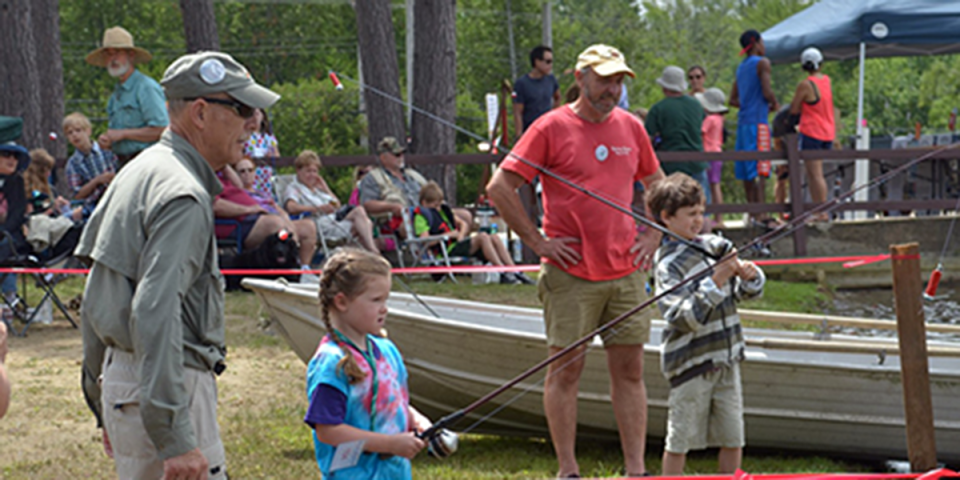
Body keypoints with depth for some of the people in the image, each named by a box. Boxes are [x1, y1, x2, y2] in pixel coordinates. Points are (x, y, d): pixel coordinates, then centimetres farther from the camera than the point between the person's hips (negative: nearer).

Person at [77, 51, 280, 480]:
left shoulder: (137, 173, 16)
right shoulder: (183, 195, -16)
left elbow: (96, 298, 21)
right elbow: (156, 315, -26)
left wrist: (103, 405, 26)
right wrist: (175, 440, -30)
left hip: (119, 379, 10)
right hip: (162, 389, -10)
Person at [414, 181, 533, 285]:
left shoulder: (443, 210, 23)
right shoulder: (420, 216, -3)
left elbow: (463, 224, 26)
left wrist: (461, 234, 2)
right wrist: (449, 235, -12)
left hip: (459, 243, 9)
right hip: (447, 250, -9)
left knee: (494, 239, -9)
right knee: (482, 237, -26)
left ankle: (514, 271, -15)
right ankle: (503, 274, -31)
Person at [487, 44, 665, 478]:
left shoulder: (630, 127, 10)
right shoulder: (551, 128, -5)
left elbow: (657, 185, 26)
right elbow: (500, 187, -7)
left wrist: (652, 236, 12)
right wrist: (538, 242, -8)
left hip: (626, 273, 5)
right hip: (571, 275, -5)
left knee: (629, 369, 5)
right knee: (566, 369, 0)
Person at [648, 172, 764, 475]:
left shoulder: (716, 247, 5)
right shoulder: (670, 264, -13)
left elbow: (748, 293, 14)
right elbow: (685, 318, -23)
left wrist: (749, 276, -9)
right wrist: (715, 283, -26)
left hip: (726, 359, 6)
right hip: (690, 364, -6)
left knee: (733, 438, 10)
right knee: (681, 439, 2)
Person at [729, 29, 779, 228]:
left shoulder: (741, 67, 18)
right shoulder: (762, 63, -6)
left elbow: (733, 100, 20)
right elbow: (767, 92, -16)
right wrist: (775, 105, 4)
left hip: (743, 121, 8)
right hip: (757, 121, -8)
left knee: (747, 169, 9)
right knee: (759, 169, -12)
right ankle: (762, 215, -18)